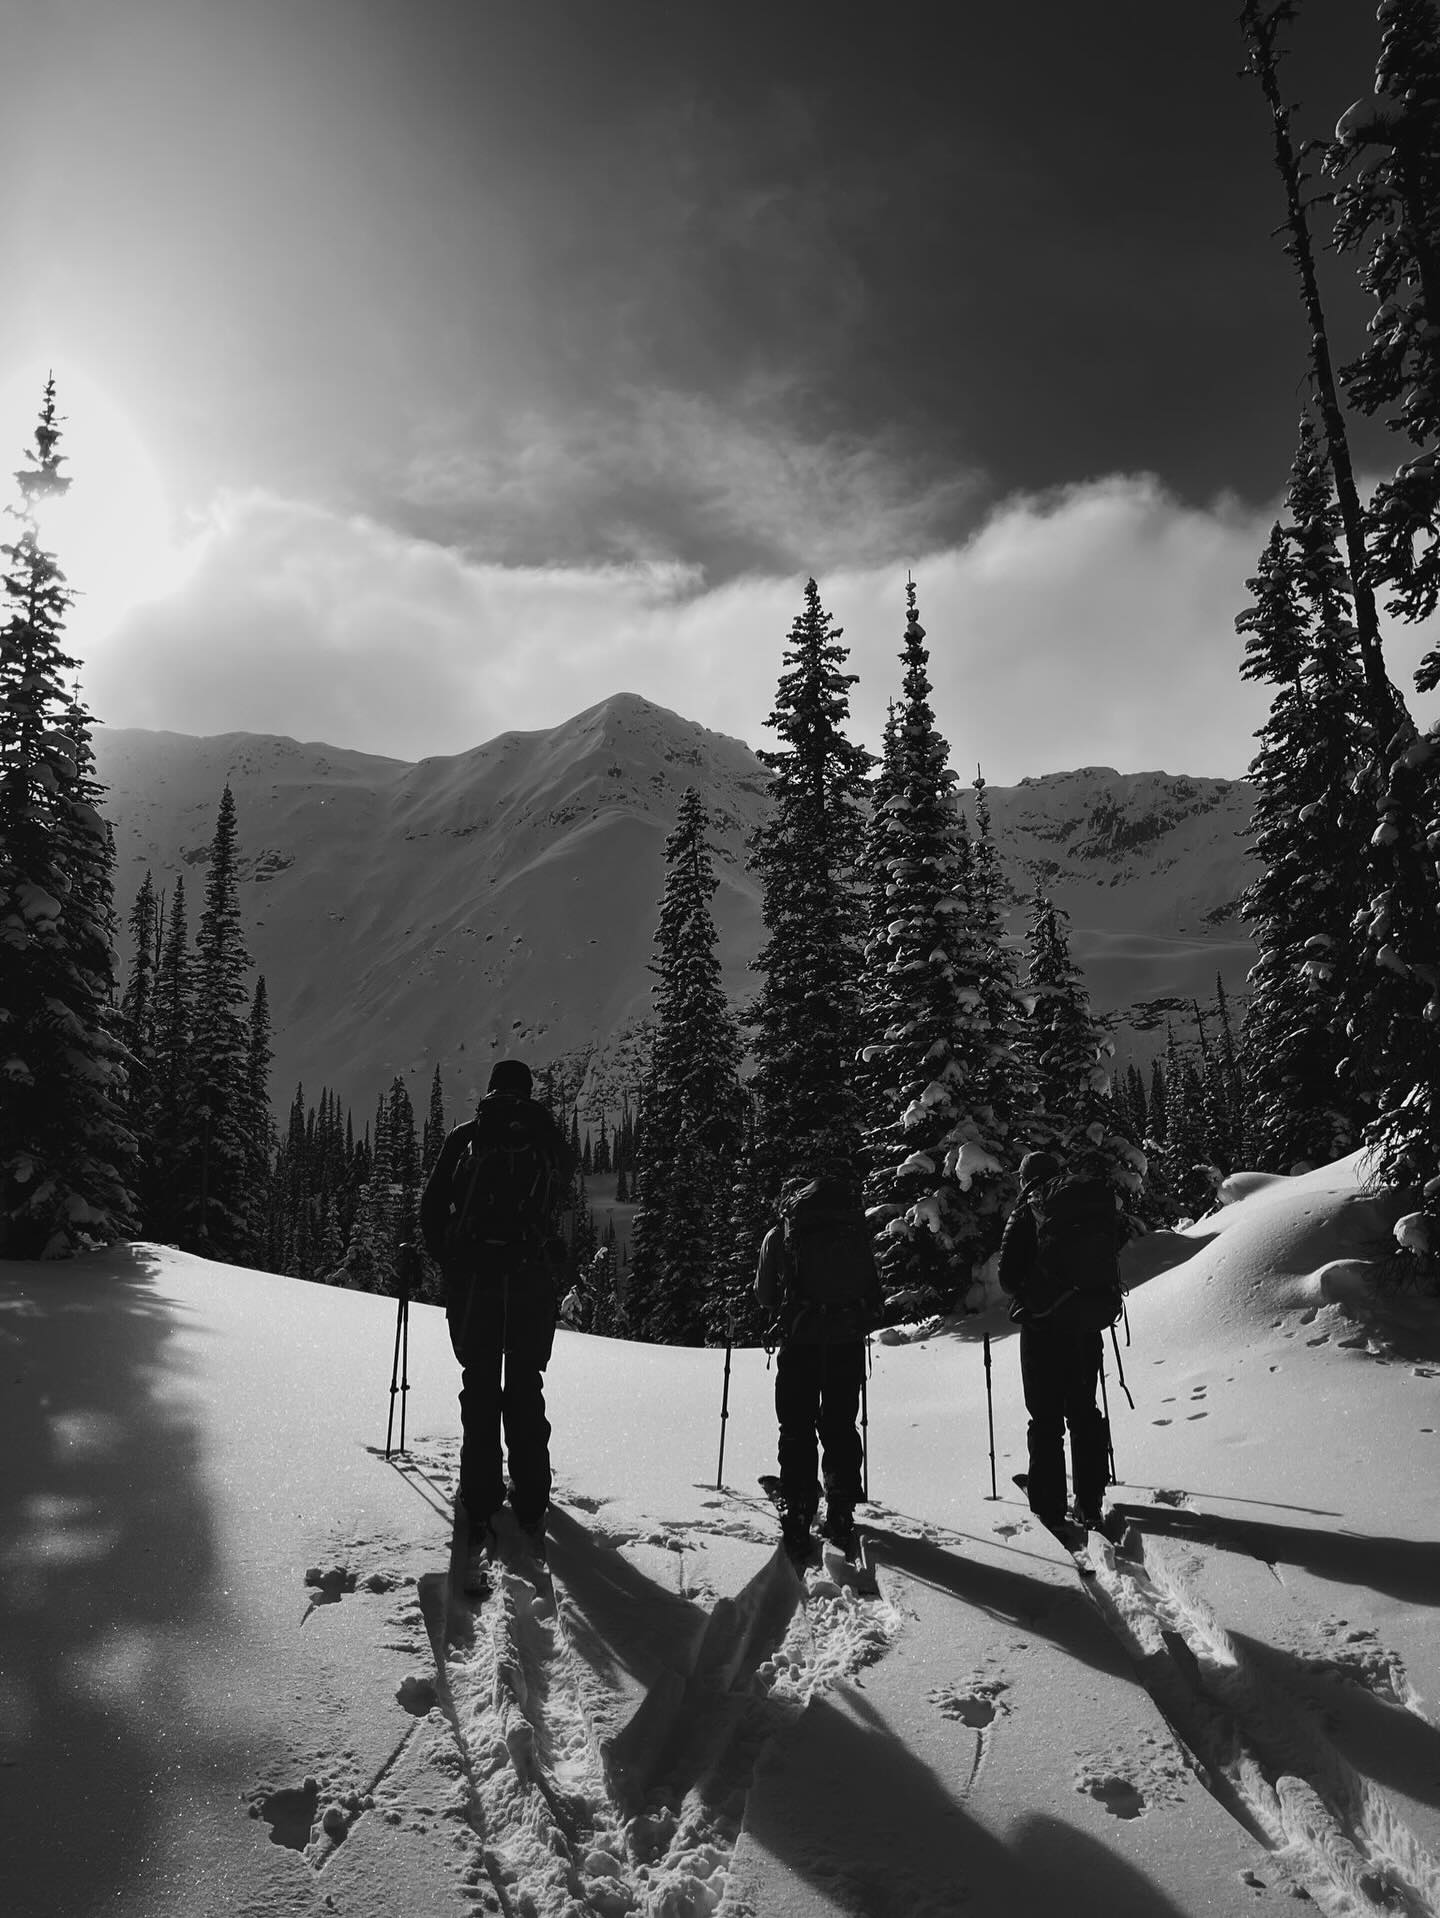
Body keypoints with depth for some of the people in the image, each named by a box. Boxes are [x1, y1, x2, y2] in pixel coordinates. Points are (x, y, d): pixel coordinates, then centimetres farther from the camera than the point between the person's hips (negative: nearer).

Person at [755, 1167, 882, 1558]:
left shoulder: (780, 1234, 4)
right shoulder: (857, 1229, 10)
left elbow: (764, 1294, 9)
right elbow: (874, 1287, 12)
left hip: (799, 1340, -2)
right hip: (849, 1340, 2)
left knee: (797, 1429, 6)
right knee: (841, 1427, 12)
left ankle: (797, 1519, 3)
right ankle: (841, 1517, 11)